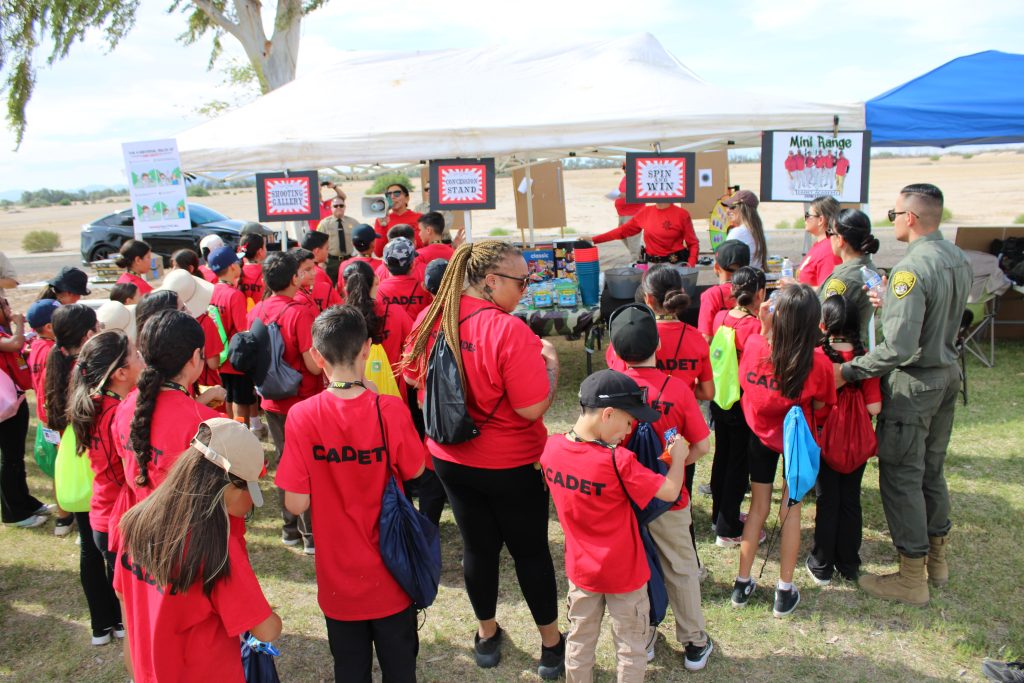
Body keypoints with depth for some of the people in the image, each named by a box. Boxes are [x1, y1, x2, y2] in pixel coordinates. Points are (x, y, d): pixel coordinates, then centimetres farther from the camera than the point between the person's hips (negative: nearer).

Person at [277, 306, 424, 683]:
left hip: (339, 577, 1)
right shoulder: (390, 410, -19)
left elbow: (296, 504, -14)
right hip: (391, 572, 0)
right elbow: (414, 472, -4)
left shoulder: (302, 416, -18)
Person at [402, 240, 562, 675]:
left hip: (451, 459, 5)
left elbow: (415, 375, 10)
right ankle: (551, 641, 31)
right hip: (511, 465, -5)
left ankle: (486, 633, 39)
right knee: (531, 550, 14)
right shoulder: (508, 330, -25)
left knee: (478, 545, 20)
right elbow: (534, 408, -24)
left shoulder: (432, 319, -6)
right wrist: (550, 359, -11)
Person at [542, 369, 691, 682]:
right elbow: (670, 491, -21)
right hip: (624, 574, -4)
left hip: (581, 570, 5)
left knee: (580, 641, 22)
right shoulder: (618, 461, -29)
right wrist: (678, 456, -5)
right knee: (630, 647, 18)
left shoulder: (551, 448, -14)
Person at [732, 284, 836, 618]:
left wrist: (765, 328, -2)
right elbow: (819, 406, -10)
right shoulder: (817, 362, -26)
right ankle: (785, 592, 22)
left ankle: (743, 583, 25)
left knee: (758, 506, 16)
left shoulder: (754, 345, -23)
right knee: (791, 509, 13)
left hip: (760, 435, 2)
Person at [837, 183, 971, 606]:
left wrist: (848, 372, -23)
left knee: (901, 476, 2)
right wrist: (890, 304, 24)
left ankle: (912, 578, 13)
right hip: (948, 373, 9)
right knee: (932, 469, 21)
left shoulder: (911, 269, -25)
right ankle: (937, 558, 36)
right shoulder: (958, 260, 3)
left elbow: (899, 347, -30)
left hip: (914, 382, -9)